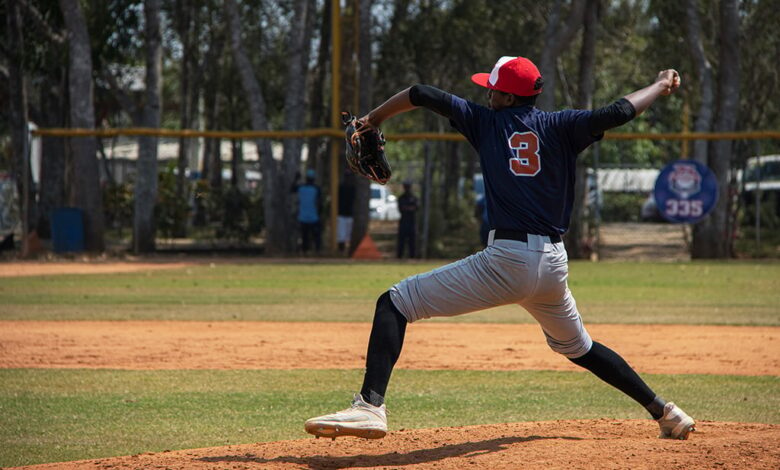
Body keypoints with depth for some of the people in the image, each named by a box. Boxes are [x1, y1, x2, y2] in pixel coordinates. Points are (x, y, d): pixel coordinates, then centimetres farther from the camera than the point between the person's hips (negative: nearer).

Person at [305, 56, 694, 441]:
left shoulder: (486, 122, 6)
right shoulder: (559, 127, 8)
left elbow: (421, 95, 5)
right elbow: (619, 112, -2)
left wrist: (372, 119, 19)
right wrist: (660, 86, 15)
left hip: (506, 260, -5)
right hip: (554, 264, 5)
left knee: (394, 303, -2)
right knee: (577, 346, 32)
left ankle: (370, 404, -21)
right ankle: (662, 411, 35)